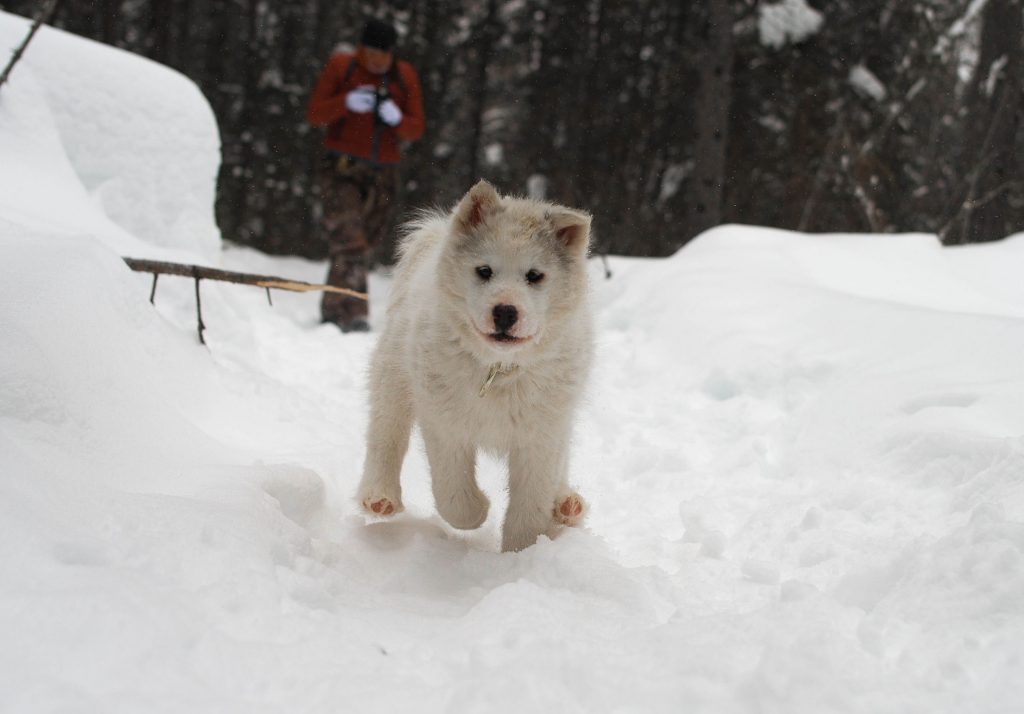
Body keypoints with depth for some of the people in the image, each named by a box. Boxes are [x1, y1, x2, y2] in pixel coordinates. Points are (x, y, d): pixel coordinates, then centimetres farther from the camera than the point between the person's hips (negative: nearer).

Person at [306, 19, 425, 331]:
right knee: (349, 242, -18)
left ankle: (333, 311, 20)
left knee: (363, 248, 7)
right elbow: (314, 114, -2)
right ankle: (353, 314, -22)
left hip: (382, 175, 3)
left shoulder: (405, 76, 9)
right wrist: (346, 103, -20)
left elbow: (417, 129, 7)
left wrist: (398, 119, -16)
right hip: (341, 169, -3)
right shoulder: (341, 66, 2)